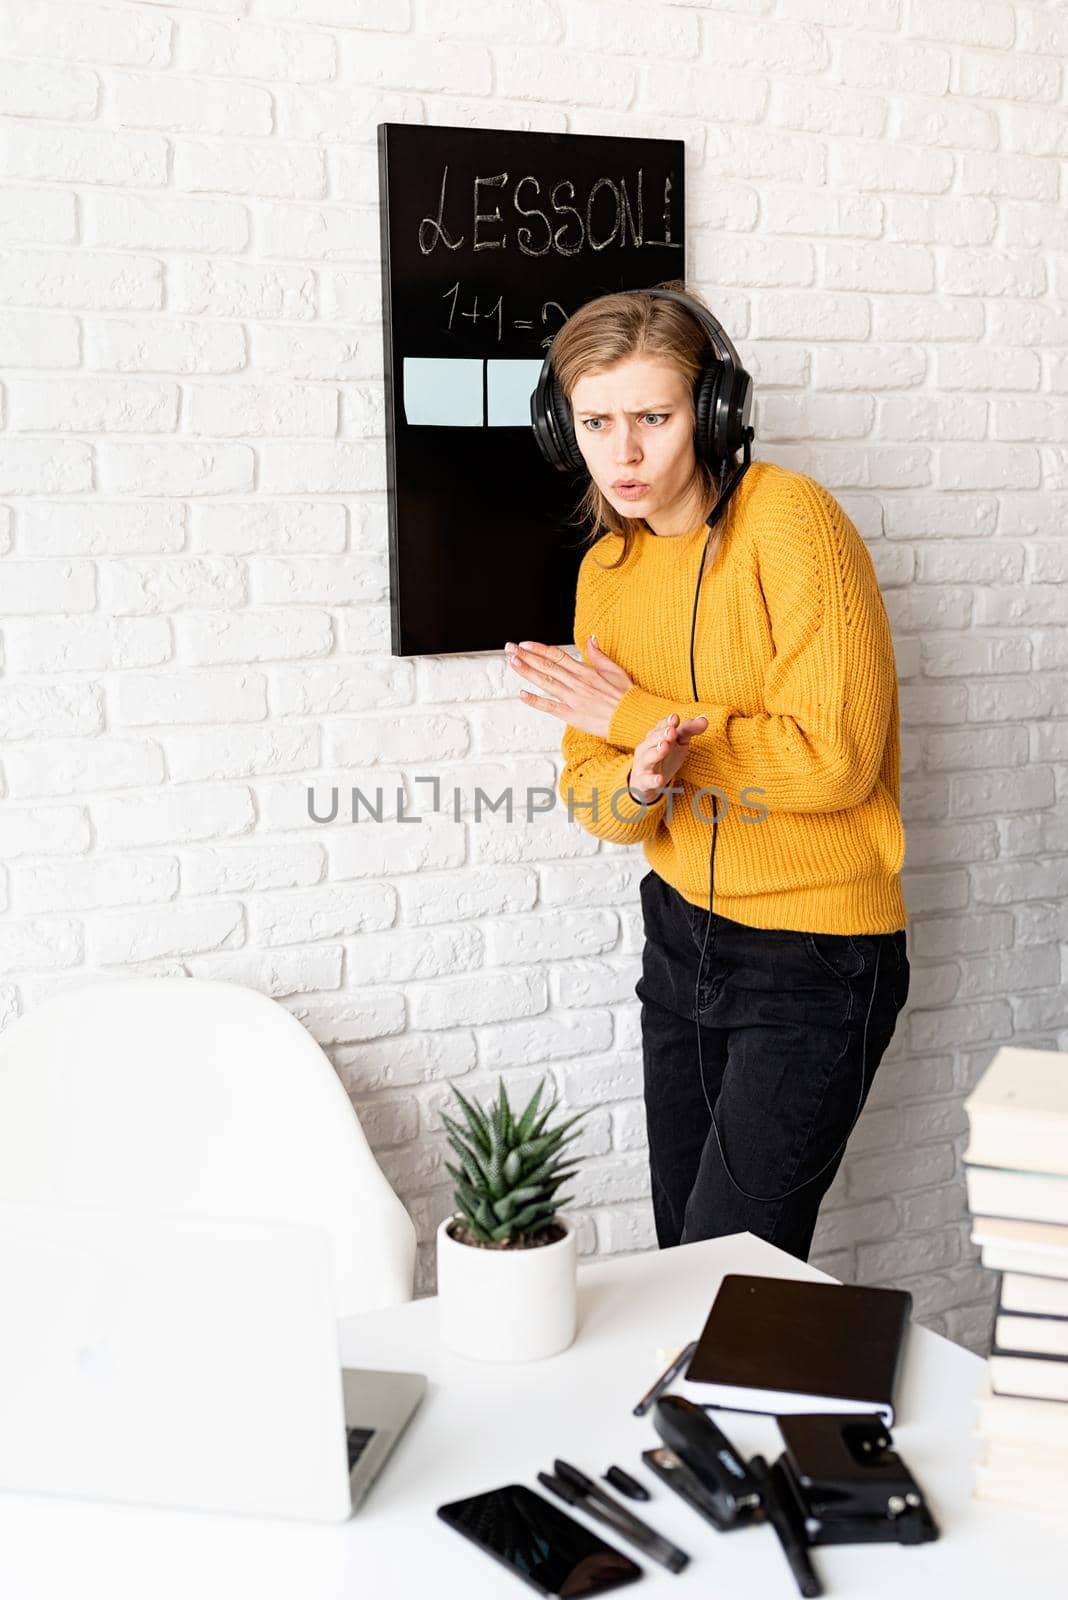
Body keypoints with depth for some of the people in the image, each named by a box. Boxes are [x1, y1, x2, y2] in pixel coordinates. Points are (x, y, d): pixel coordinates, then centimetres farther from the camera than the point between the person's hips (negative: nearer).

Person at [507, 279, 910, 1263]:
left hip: (816, 957, -7)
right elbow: (590, 794, 3)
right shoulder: (606, 569, 4)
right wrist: (638, 786, -21)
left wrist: (636, 717, -16)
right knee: (680, 1256, 17)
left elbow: (834, 758, -24)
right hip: (681, 931, 7)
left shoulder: (791, 520, -18)